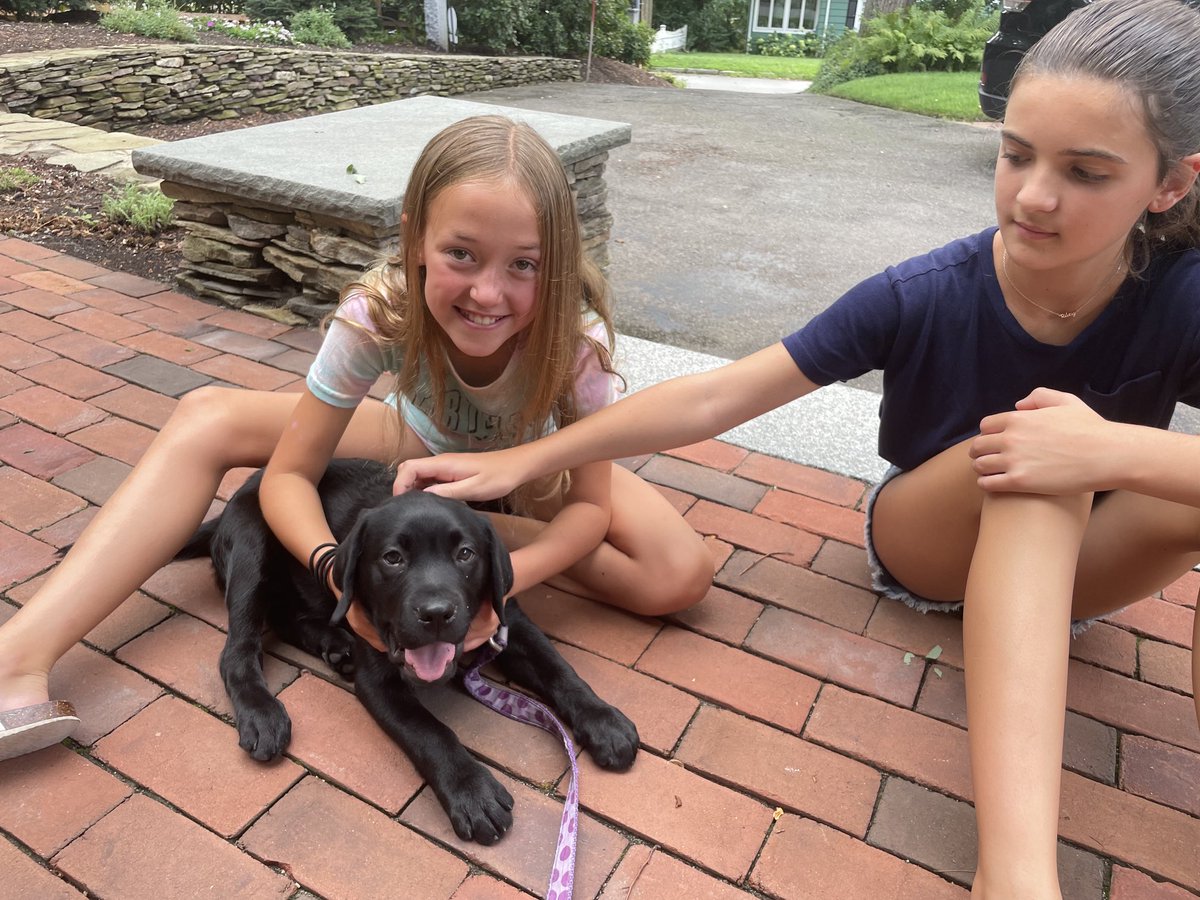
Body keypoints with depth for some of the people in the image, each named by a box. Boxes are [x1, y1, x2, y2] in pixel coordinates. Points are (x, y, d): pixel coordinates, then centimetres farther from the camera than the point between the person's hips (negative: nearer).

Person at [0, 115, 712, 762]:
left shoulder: (575, 333, -34)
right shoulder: (379, 312, -31)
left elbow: (590, 504, -25)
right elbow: (289, 474, -24)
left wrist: (503, 575, -45)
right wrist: (341, 569, -45)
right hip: (424, 445, 1)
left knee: (682, 576, -27)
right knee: (208, 418, -16)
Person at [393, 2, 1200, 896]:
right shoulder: (921, 296, -23)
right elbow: (714, 397, -26)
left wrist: (1117, 451, -47)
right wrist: (523, 459, -29)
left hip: (1079, 560, 2)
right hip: (929, 545, -1)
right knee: (1033, 458, -36)